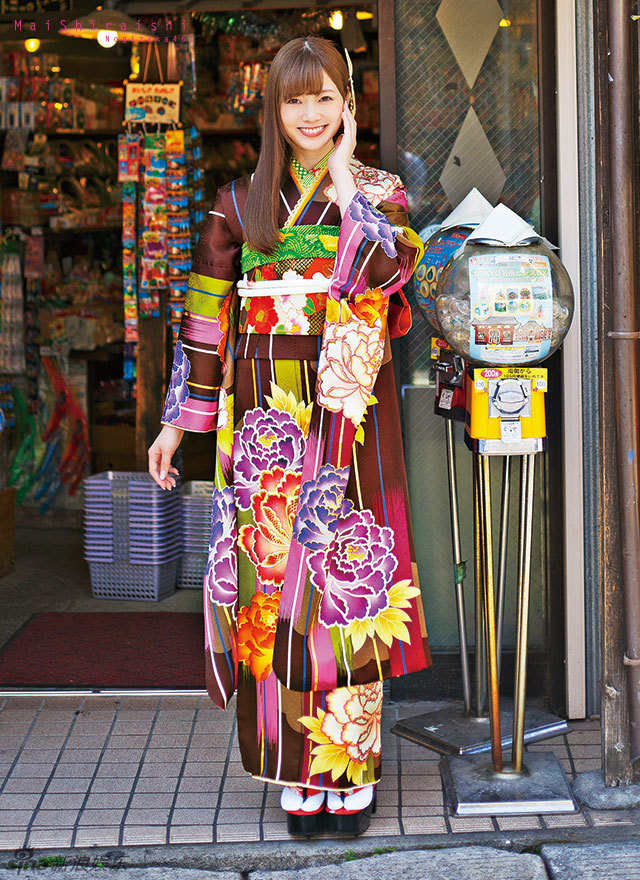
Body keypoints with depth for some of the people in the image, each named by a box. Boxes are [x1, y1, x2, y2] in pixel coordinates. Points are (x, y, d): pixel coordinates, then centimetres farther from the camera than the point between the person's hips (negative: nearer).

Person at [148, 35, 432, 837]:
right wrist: (179, 420, 6)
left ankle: (352, 769, 7)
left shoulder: (379, 190, 7)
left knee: (345, 573, -2)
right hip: (267, 418, 2)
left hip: (349, 413, -1)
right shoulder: (241, 203, 10)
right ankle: (301, 772, 10)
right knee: (276, 575, 0)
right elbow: (207, 319, 9)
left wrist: (345, 179, -7)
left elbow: (385, 269, -15)